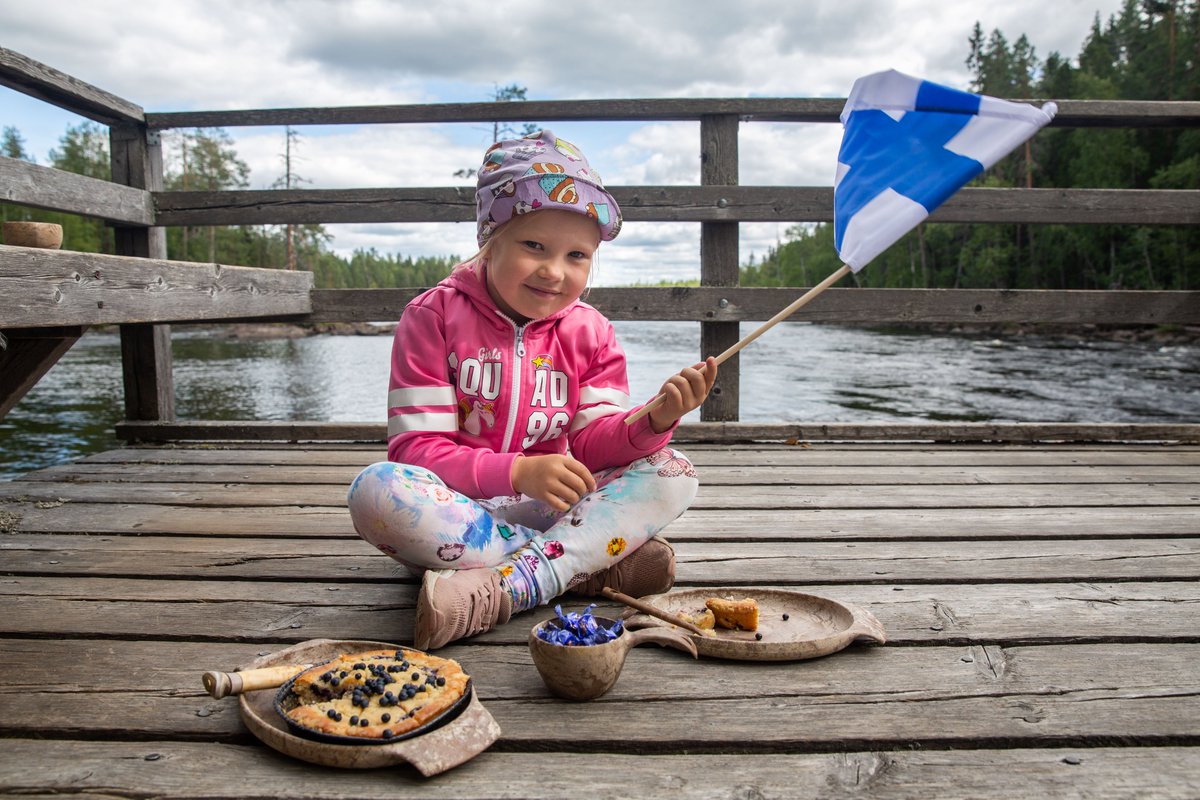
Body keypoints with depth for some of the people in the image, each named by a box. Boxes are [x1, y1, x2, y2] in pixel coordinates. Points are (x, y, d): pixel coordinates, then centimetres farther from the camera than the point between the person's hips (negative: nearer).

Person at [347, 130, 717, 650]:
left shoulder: (589, 333, 5)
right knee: (377, 490, -34)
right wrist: (518, 472, -29)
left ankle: (498, 590, -33)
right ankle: (594, 565, -28)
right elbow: (417, 448, -13)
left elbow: (593, 443, -4)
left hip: (548, 510, 3)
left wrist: (654, 421, -26)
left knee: (673, 474, -16)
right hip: (456, 510, -2)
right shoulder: (433, 316, -6)